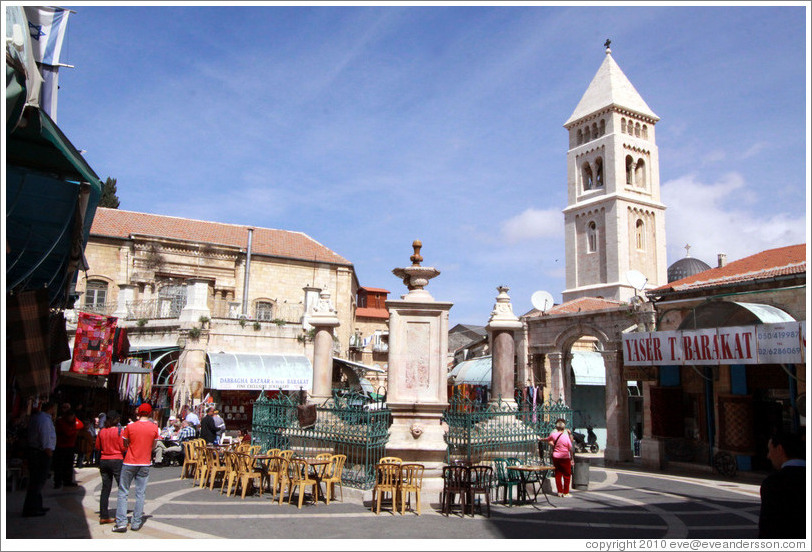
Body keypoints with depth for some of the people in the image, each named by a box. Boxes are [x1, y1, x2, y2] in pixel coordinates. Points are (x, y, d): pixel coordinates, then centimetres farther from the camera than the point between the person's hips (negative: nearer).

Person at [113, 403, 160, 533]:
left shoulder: (130, 426, -6)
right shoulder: (154, 427, -4)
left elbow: (125, 444, 5)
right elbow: (153, 447, 5)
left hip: (129, 463, -1)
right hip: (144, 464, 1)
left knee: (123, 492, 7)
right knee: (140, 493, 7)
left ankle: (121, 522, 1)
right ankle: (136, 522, 10)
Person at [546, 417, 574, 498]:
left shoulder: (553, 434, -1)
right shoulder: (566, 436, -14)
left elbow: (547, 440, 20)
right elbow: (570, 449, -10)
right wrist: (572, 458, 4)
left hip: (555, 457, 4)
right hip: (565, 458, -4)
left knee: (558, 474, 13)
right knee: (567, 475, 7)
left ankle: (560, 492, 19)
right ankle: (565, 493, 10)